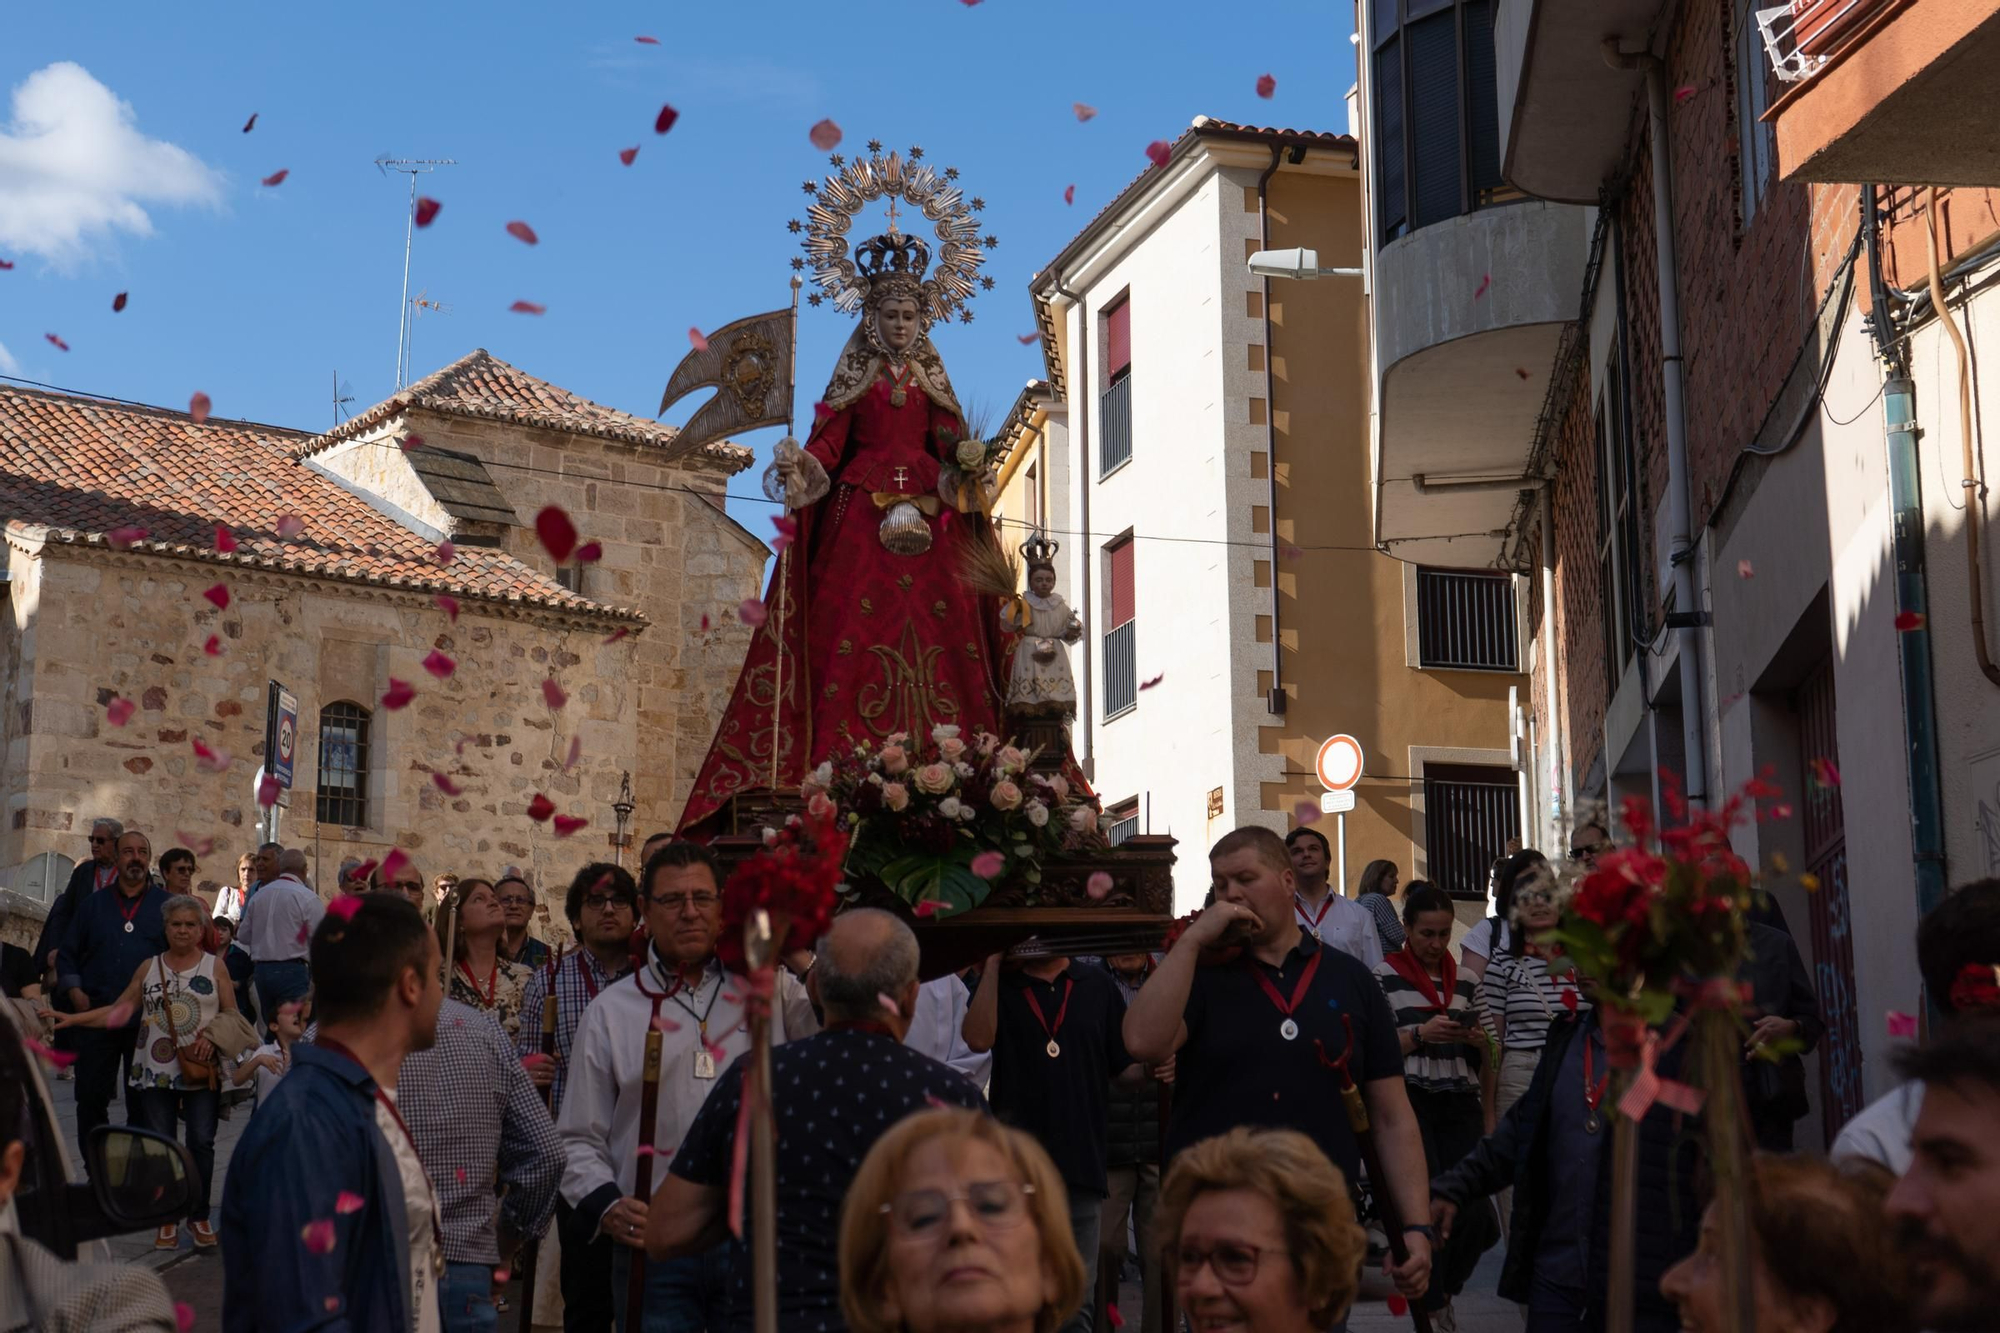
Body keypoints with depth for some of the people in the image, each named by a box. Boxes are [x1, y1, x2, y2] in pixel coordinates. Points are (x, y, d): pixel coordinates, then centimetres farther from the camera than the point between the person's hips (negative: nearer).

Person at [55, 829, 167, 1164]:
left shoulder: (166, 905, 5)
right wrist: (75, 993, -2)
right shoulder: (93, 904, 10)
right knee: (91, 1098, 3)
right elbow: (67, 954, 12)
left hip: (148, 1020, -1)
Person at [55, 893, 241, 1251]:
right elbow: (119, 1010, 8)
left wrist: (212, 1036, -14)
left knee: (201, 1142, -3)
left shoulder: (215, 967, 5)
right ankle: (168, 1219, 11)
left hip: (202, 1072, -1)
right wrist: (72, 1019, 1)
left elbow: (232, 1015, 4)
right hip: (156, 1071, 2)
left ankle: (200, 1216, 9)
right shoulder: (149, 967, 10)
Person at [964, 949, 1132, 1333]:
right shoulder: (1000, 983, 5)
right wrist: (993, 963, -12)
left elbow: (1125, 1066, 10)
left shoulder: (1097, 985, 7)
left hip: (1081, 1161, 1)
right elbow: (978, 1039, -15)